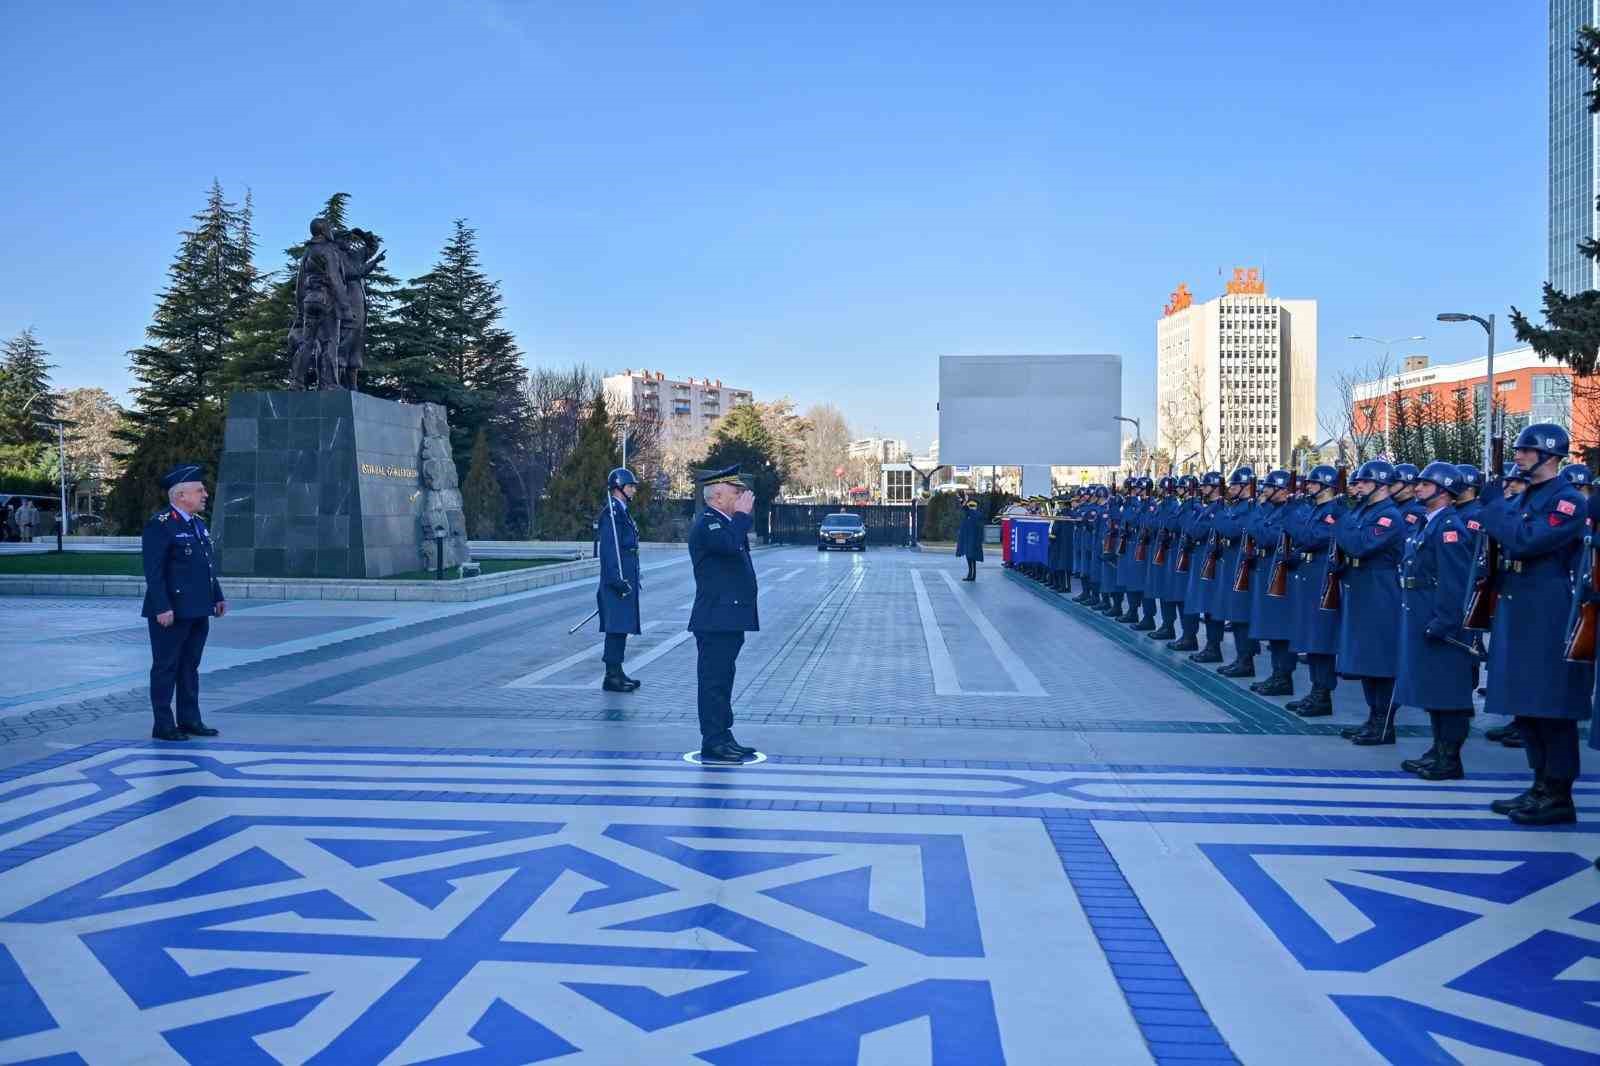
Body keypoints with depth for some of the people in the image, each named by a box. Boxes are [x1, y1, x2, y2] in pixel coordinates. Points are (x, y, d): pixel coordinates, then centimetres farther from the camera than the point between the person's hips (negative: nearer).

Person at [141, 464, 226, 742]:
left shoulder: (198, 523, 14)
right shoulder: (160, 525, -13)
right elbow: (153, 571, -17)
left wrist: (217, 596, 15)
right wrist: (162, 608, -22)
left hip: (197, 611, 8)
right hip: (171, 612, -8)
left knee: (190, 667, 14)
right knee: (166, 667, 1)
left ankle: (190, 720, 22)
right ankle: (163, 726, 8)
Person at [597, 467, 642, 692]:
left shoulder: (622, 512, 18)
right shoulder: (612, 513, -14)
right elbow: (609, 549, -20)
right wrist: (617, 579, -24)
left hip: (626, 578, 10)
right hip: (618, 579, -10)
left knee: (621, 628, 13)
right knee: (616, 628, -8)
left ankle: (616, 673, 18)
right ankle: (611, 676, -5)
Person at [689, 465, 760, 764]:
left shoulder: (723, 522, 18)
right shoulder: (706, 523, -15)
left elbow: (737, 552, 17)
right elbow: (731, 545, -32)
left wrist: (742, 517, 10)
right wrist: (743, 515, -18)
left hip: (728, 619, 10)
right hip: (715, 620, -10)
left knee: (721, 681, 14)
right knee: (714, 681, -5)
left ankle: (722, 737, 21)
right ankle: (713, 743, -1)